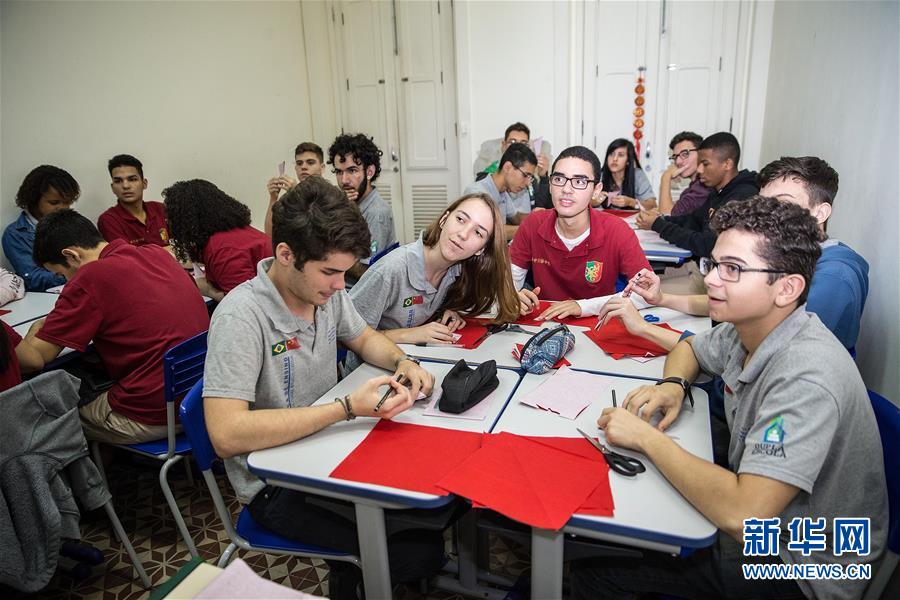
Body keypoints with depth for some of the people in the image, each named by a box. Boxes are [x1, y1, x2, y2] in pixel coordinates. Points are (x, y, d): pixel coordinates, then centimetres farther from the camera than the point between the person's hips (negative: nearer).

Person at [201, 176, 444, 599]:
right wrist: (348, 408, -33)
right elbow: (227, 436, -31)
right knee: (419, 553, -18)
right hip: (276, 486, -7)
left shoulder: (326, 291, -4)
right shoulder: (242, 315, -24)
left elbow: (365, 338, 15)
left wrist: (402, 363, -7)